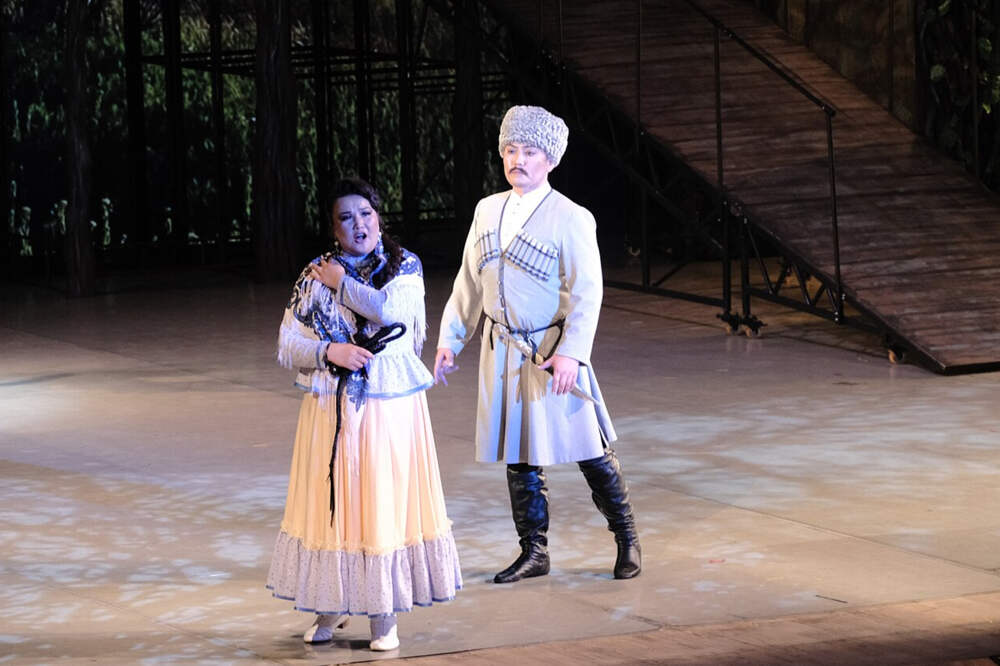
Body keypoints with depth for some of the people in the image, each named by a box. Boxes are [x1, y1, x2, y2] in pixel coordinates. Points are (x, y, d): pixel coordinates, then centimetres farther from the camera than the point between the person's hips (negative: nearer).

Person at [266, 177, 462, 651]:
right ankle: (331, 605, 17)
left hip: (390, 408, -2)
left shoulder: (404, 266, 2)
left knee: (386, 502, -1)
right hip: (331, 410, 2)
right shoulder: (314, 275, 6)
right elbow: (287, 345, 3)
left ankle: (384, 614, 6)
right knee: (331, 501, 3)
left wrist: (342, 282, -7)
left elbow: (391, 308, -19)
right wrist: (330, 351, -14)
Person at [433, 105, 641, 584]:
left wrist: (570, 353, -23)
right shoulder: (487, 211, 9)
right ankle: (533, 553, 18)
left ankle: (626, 540, 15)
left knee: (590, 453, 0)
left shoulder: (570, 219, -9)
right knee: (519, 458, 9)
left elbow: (586, 293, -13)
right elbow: (469, 283, 16)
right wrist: (450, 340, 11)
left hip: (552, 353, -5)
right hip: (503, 354, 5)